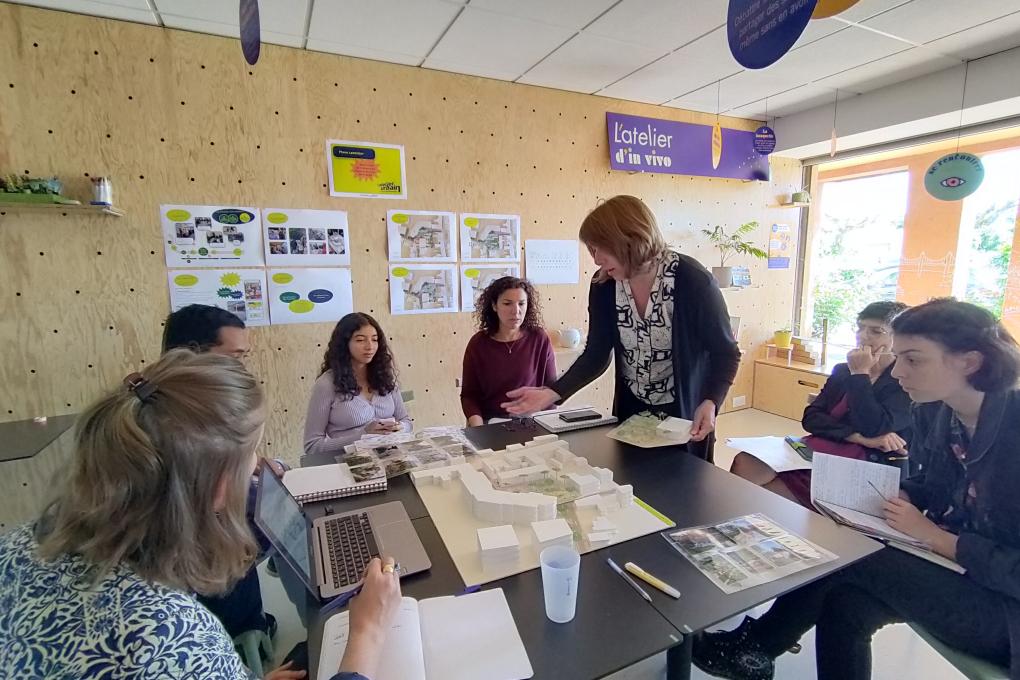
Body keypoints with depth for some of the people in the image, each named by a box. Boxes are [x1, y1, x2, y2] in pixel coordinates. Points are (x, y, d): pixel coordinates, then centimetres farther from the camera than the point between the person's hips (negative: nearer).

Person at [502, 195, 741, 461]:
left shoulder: (692, 280, -22)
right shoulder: (603, 284, -12)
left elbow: (726, 352, -11)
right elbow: (597, 353, -6)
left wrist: (710, 403, -28)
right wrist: (552, 393, -20)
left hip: (686, 413, -3)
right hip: (631, 411, 3)